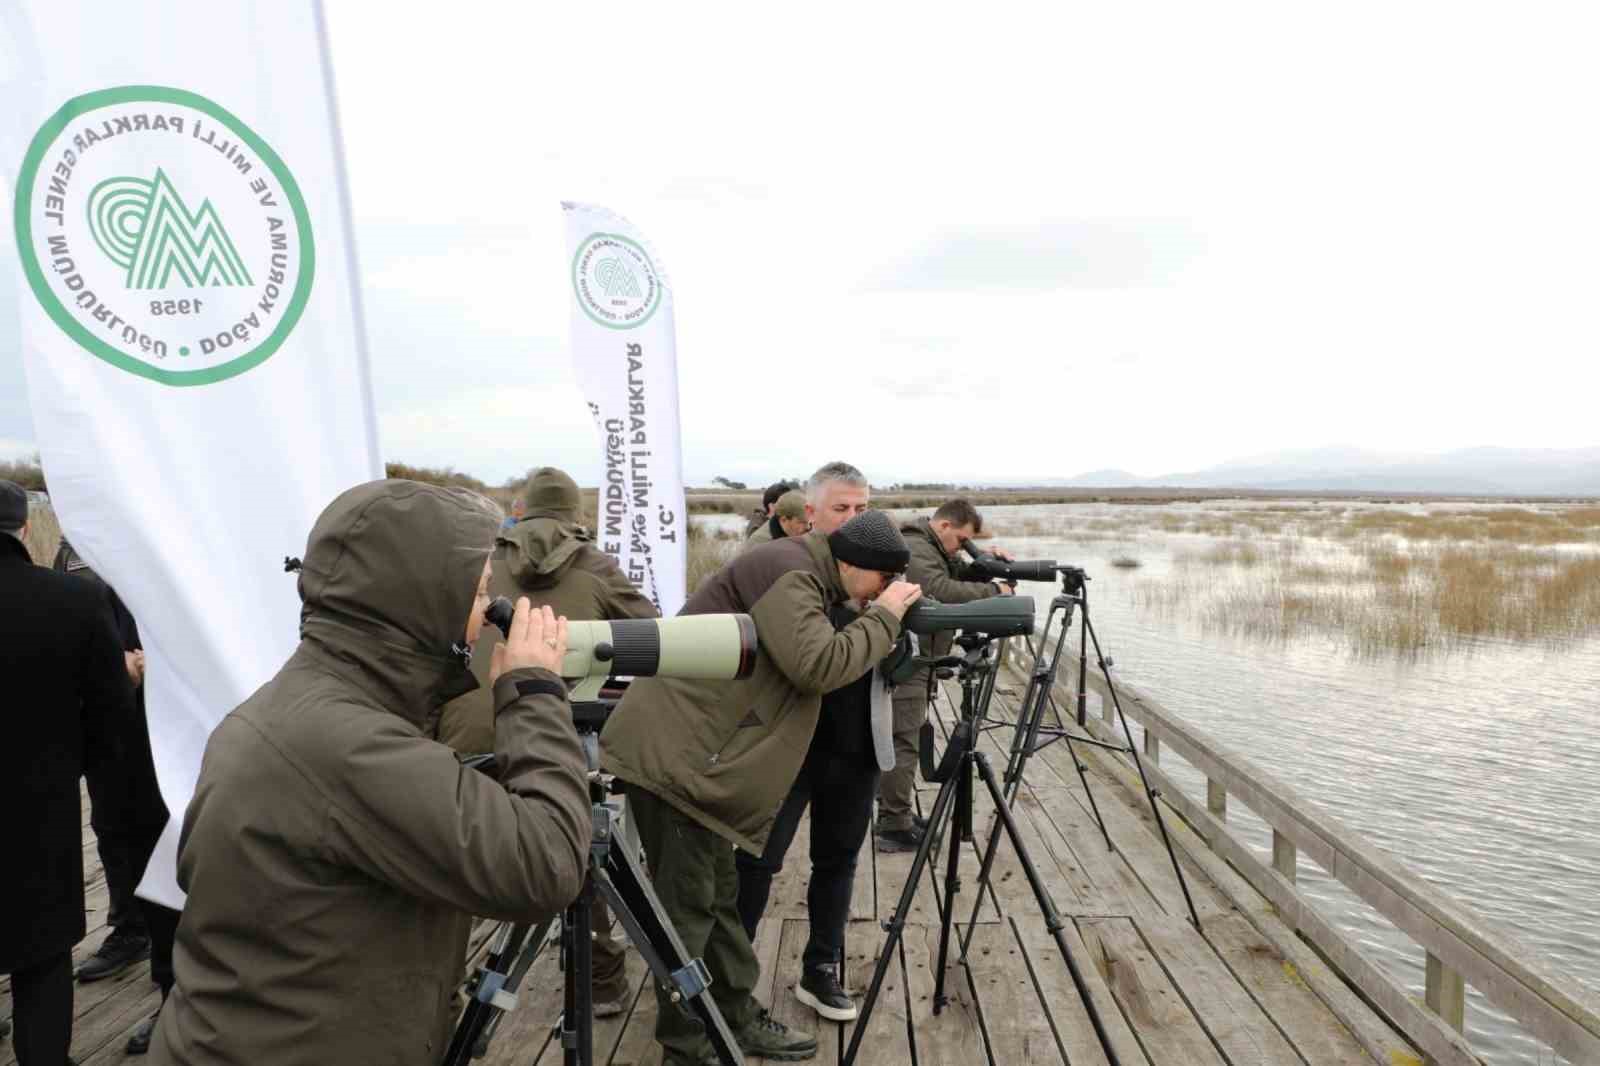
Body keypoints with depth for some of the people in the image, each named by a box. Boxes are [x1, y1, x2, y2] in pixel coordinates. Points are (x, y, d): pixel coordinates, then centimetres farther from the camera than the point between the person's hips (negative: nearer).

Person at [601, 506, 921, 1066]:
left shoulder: (801, 577, 16)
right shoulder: (787, 570, -15)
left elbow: (815, 660, 21)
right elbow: (819, 665, -23)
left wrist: (878, 618, 11)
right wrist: (884, 617, -12)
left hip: (695, 757, 10)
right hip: (670, 755, -10)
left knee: (718, 896, 17)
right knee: (688, 904, 1)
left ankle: (741, 1020, 30)